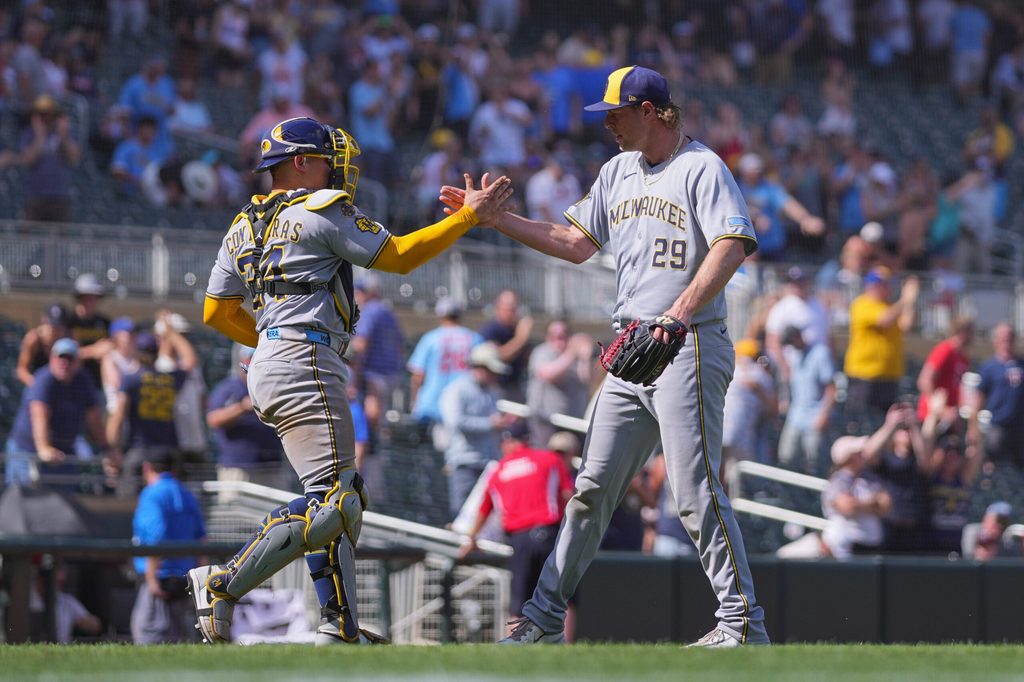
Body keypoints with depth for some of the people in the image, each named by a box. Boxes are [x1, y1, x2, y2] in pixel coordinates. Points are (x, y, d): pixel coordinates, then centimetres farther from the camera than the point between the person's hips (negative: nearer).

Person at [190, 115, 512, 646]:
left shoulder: (244, 228, 19)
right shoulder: (323, 210, -4)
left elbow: (216, 312, 22)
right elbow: (398, 256, -1)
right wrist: (469, 216, 5)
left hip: (268, 366, 10)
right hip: (305, 365, -10)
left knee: (339, 497, 12)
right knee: (331, 502, -15)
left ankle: (340, 629, 5)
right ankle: (223, 585, -21)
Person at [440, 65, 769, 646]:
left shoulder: (702, 168, -8)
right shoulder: (619, 173, 18)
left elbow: (732, 247, -21)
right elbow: (576, 244, 22)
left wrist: (678, 316, -32)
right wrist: (494, 217, 15)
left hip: (689, 348, -8)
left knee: (696, 490, -13)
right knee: (593, 486, 9)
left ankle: (743, 621, -9)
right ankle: (546, 615, 14)